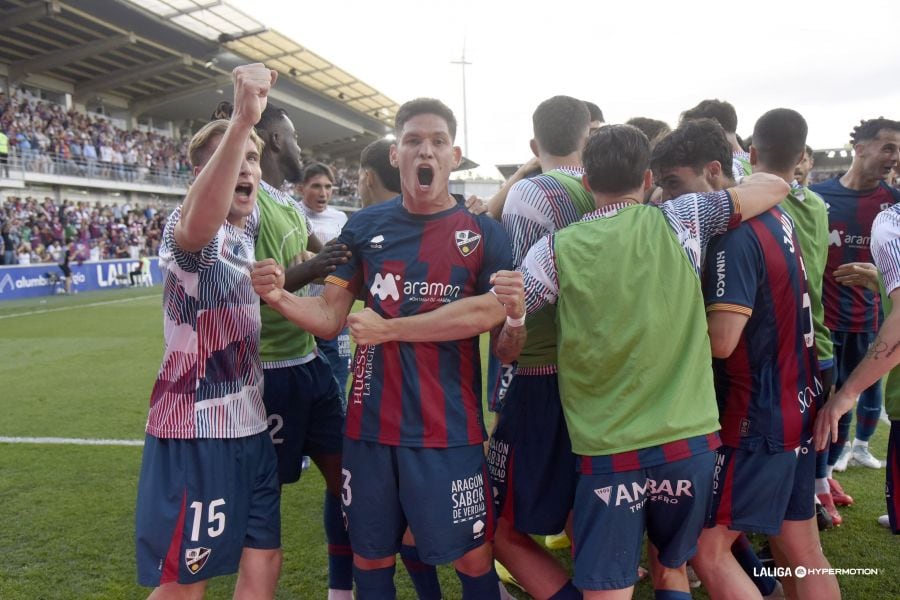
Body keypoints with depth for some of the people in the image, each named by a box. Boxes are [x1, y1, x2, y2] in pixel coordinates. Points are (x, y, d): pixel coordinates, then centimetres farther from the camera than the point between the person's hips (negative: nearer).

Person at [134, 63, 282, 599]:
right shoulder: (190, 229, -15)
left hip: (250, 427, 8)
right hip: (196, 434, -8)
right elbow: (201, 221, -42)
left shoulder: (251, 227, 9)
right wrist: (243, 120, -51)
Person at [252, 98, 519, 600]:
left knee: (473, 557, 10)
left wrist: (387, 329, -15)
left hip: (448, 427, -2)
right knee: (371, 558, 17)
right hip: (371, 423, 3)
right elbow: (330, 317, 3)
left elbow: (488, 312, -16)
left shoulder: (483, 233, -3)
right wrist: (279, 297, -18)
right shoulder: (365, 227, 4)